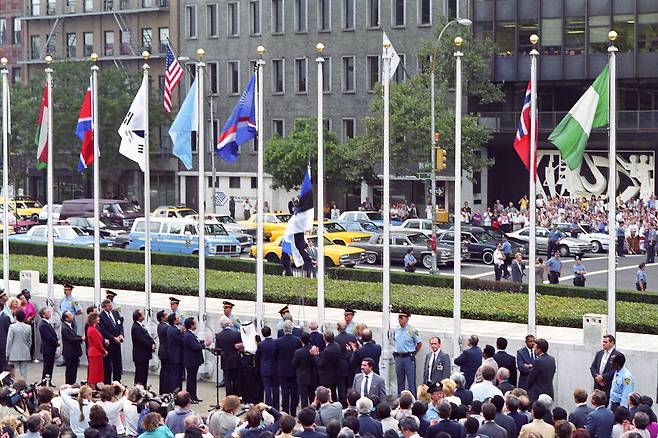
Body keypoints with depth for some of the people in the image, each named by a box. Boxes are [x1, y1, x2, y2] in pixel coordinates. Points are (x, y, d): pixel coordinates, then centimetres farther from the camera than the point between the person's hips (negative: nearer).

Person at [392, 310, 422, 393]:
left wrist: (413, 353, 4)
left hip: (408, 358, -5)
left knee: (411, 381, -4)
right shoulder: (396, 330, 7)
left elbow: (419, 344, -2)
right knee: (400, 380, 12)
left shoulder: (412, 330, -9)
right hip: (398, 357, 5)